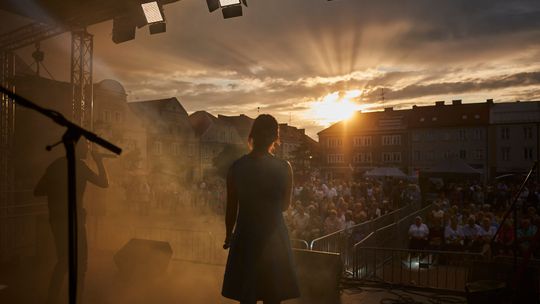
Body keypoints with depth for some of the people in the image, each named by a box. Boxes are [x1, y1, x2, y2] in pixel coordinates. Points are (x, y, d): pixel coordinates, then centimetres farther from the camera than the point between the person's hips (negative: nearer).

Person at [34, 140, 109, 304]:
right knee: (79, 262, 1)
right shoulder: (78, 165, -11)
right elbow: (104, 183, -7)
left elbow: (37, 191, 14)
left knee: (63, 261, 18)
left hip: (57, 219, 8)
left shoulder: (55, 165, 11)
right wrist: (100, 162, 3)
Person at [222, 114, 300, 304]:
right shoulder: (283, 167, -10)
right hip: (274, 236, -1)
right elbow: (285, 205, 1)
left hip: (245, 236, 1)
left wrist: (229, 235, 13)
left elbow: (231, 207, 0)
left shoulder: (237, 167, -7)